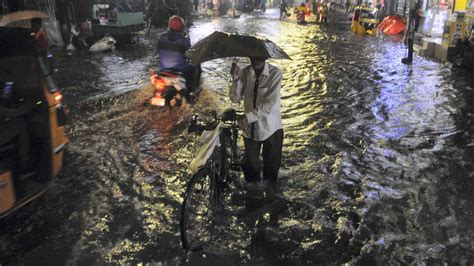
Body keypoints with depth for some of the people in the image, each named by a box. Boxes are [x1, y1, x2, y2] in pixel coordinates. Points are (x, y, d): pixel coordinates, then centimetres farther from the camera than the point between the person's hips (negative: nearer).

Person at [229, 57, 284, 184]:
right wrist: (236, 79, -22)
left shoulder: (275, 73, -15)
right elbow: (235, 98, -6)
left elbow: (270, 104, -22)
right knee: (249, 168, 12)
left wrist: (248, 116, -27)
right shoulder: (245, 72, -3)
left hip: (271, 128, -3)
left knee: (271, 170, 11)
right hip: (250, 128, 3)